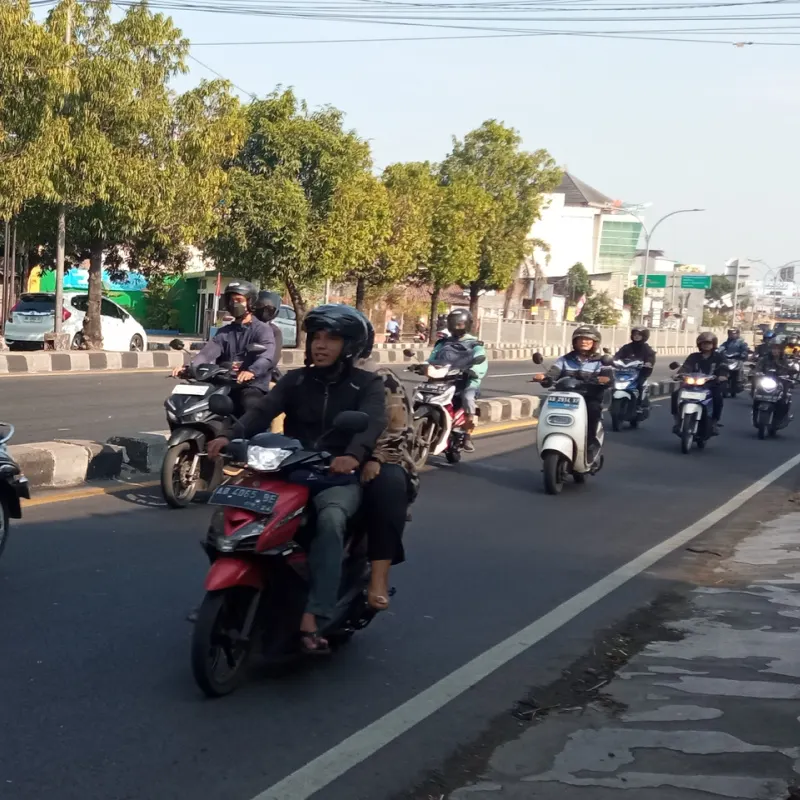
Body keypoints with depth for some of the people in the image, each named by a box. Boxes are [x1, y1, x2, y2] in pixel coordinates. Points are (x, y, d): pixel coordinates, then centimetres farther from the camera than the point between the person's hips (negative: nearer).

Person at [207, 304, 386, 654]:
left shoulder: (366, 385, 2)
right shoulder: (295, 380, 12)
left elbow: (372, 422, -18)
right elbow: (263, 410, -4)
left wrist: (354, 456, -41)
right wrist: (229, 435, -25)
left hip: (338, 479, -3)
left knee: (329, 520, -36)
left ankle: (312, 619, -40)